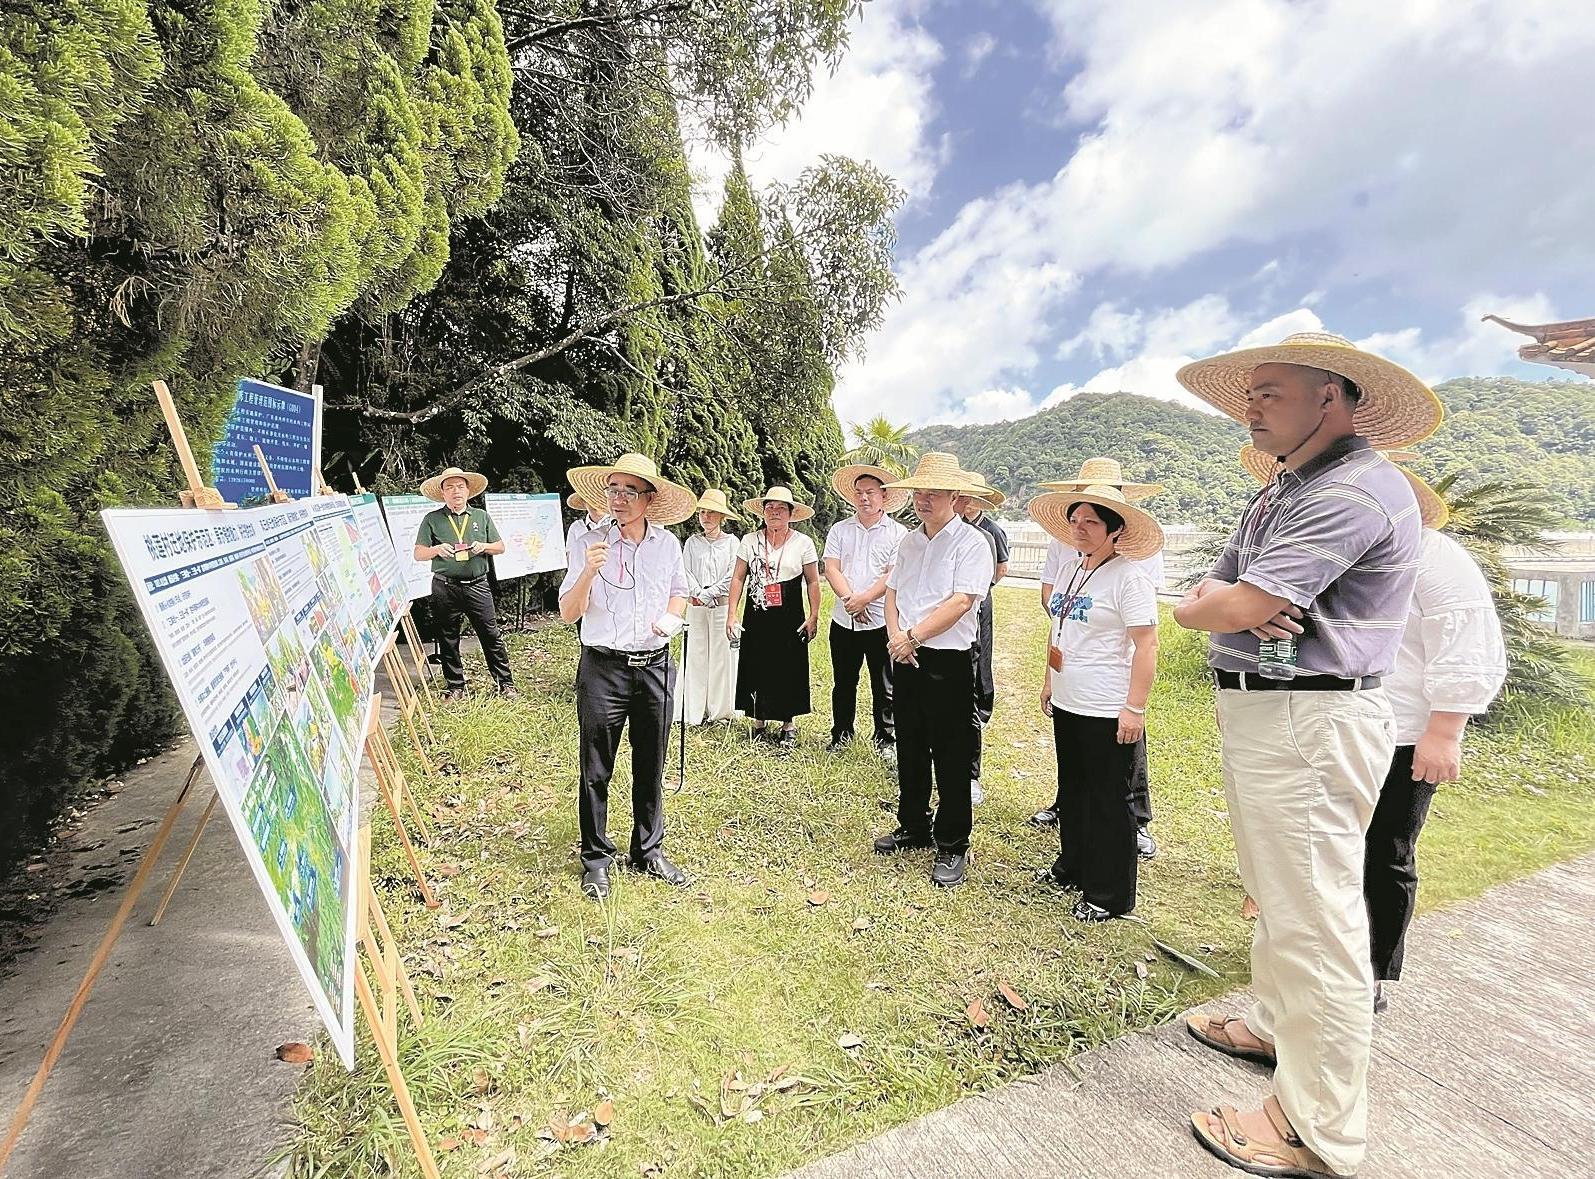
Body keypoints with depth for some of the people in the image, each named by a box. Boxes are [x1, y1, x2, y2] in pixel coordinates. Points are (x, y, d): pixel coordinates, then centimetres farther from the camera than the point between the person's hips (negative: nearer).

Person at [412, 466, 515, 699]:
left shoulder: (481, 516, 11)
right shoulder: (431, 519, 5)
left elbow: (500, 547, 13)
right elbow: (418, 554, 4)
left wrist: (484, 547, -8)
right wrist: (436, 550, -16)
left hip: (477, 586, 0)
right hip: (445, 588, 0)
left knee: (491, 634, 1)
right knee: (448, 638, 7)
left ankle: (505, 682, 10)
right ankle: (455, 685, 20)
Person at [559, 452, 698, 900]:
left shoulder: (667, 544, 3)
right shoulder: (590, 544, -5)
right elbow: (568, 613, -6)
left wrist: (673, 615, -3)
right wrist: (589, 571, -23)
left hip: (654, 667, 3)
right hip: (603, 667, -2)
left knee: (650, 768, 14)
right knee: (596, 771, 7)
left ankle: (648, 851, 32)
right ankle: (596, 859, 26)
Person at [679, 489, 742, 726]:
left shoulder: (731, 542, 1)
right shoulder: (692, 542, 9)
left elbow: (732, 577, -5)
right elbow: (686, 573, 3)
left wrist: (706, 594, -9)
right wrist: (699, 595, -11)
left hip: (722, 606, -2)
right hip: (695, 607, 2)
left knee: (721, 655, 0)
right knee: (696, 656, 3)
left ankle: (720, 711, 10)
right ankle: (695, 711, 10)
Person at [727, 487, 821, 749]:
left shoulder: (803, 543, 0)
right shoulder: (750, 541, 2)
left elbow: (813, 582, 4)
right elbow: (738, 578, 5)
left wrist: (813, 616, -1)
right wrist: (732, 614, 0)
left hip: (790, 619, -1)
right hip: (756, 617, 2)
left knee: (789, 670, 3)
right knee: (755, 668, 6)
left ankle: (789, 726, 18)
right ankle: (758, 722, 23)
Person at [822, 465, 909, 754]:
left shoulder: (898, 533, -1)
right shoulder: (839, 530, 7)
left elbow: (894, 575, -10)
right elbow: (831, 569, -1)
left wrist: (864, 599, -18)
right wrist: (849, 599, -15)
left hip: (881, 621, -3)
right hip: (843, 621, 3)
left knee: (884, 686, 8)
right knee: (843, 683, 15)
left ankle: (886, 739, 24)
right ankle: (841, 734, 31)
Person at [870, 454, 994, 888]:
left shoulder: (971, 541, -10)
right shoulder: (909, 541, 12)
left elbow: (961, 601, -20)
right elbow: (892, 592, 12)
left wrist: (913, 635, -18)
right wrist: (894, 635, -6)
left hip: (949, 662, -7)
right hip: (906, 658, 7)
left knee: (951, 757, 3)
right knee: (910, 749, 16)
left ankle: (952, 847, 18)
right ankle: (913, 827, 34)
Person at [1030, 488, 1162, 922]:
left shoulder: (1129, 576, -15)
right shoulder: (1069, 569, 9)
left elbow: (1147, 646, -19)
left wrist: (1135, 708, -21)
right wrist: (1048, 681, 18)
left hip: (1107, 712, -8)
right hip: (1067, 705, 8)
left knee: (1108, 802, 6)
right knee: (1072, 791, 21)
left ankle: (1109, 895, 21)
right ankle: (1073, 866, 40)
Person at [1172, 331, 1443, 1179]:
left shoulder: (1355, 491, -18)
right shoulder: (1279, 495, 15)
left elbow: (1237, 610, -24)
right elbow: (1211, 595, 11)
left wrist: (1210, 605, -2)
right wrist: (1224, 599, -12)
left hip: (1310, 723, -11)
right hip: (1256, 715, 11)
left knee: (1314, 920, 0)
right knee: (1277, 896, 23)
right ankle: (1277, 1024, 43)